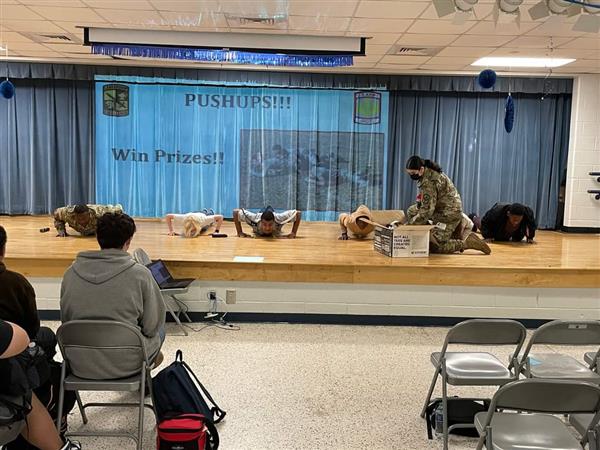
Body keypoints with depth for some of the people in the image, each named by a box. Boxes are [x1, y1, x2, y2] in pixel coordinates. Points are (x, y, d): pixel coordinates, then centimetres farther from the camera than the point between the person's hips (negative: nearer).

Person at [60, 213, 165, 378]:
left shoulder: (71, 273, -5)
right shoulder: (140, 274, -17)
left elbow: (65, 321, 6)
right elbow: (151, 326, -8)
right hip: (125, 365, -4)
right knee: (159, 330, 27)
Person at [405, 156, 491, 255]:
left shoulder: (428, 182, -27)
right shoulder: (429, 171, 4)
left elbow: (427, 210, -27)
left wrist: (410, 224, -20)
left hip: (449, 214, -10)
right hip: (440, 209, 10)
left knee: (435, 246, -11)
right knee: (411, 211, 6)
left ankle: (467, 243, -3)